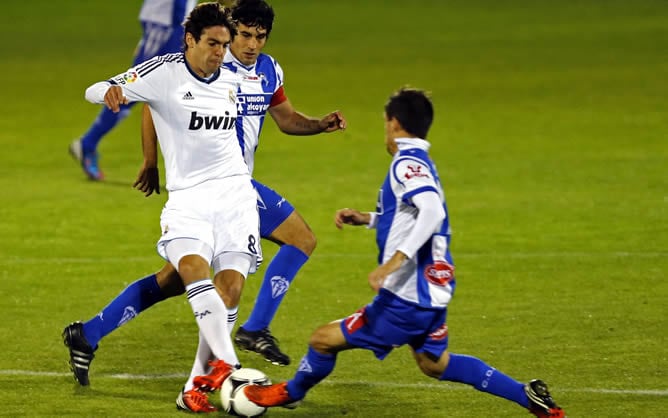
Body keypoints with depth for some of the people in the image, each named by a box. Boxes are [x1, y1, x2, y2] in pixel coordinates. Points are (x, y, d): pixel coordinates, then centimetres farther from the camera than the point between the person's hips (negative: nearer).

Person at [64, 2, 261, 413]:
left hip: (235, 192, 4)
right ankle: (228, 366, -39)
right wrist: (109, 90, -36)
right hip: (188, 194, -4)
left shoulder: (232, 80, 8)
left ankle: (201, 384, -3)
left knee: (230, 287, -9)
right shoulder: (164, 72, -7)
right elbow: (95, 91, -15)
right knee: (193, 266, -29)